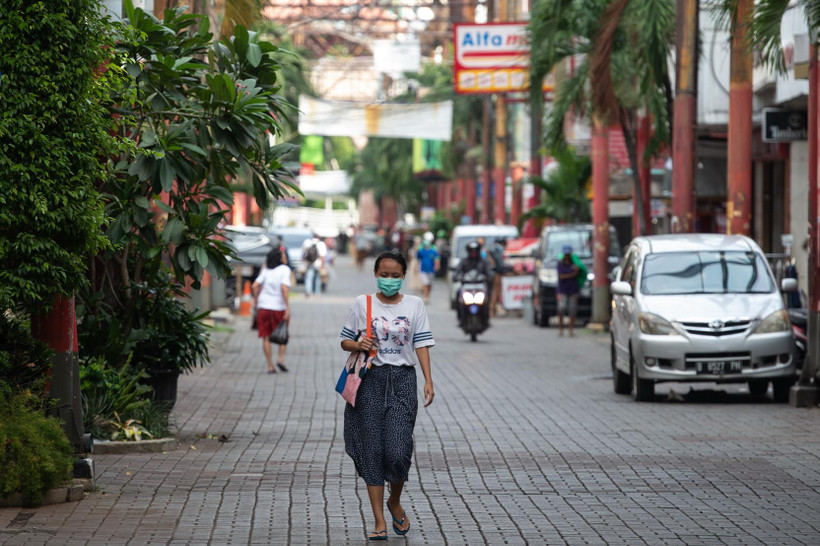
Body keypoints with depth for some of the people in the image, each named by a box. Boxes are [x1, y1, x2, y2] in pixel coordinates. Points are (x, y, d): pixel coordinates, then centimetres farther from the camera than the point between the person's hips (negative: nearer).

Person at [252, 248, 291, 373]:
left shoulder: (266, 270, 5)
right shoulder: (285, 270, -7)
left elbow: (255, 286, 0)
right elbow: (284, 287, -19)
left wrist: (256, 302, 12)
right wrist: (287, 307, -18)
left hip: (263, 306, 3)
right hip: (279, 307, -3)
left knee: (266, 337, 6)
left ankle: (270, 366, 5)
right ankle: (281, 358, -1)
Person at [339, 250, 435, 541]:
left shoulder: (414, 305, 6)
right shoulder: (362, 304, 5)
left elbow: (421, 344, 3)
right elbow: (345, 341, 10)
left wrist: (428, 380, -6)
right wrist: (359, 346, -12)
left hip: (402, 379, 0)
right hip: (370, 380, 1)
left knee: (398, 451, -11)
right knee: (372, 452, -1)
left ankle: (395, 502, 19)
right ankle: (380, 522, 4)